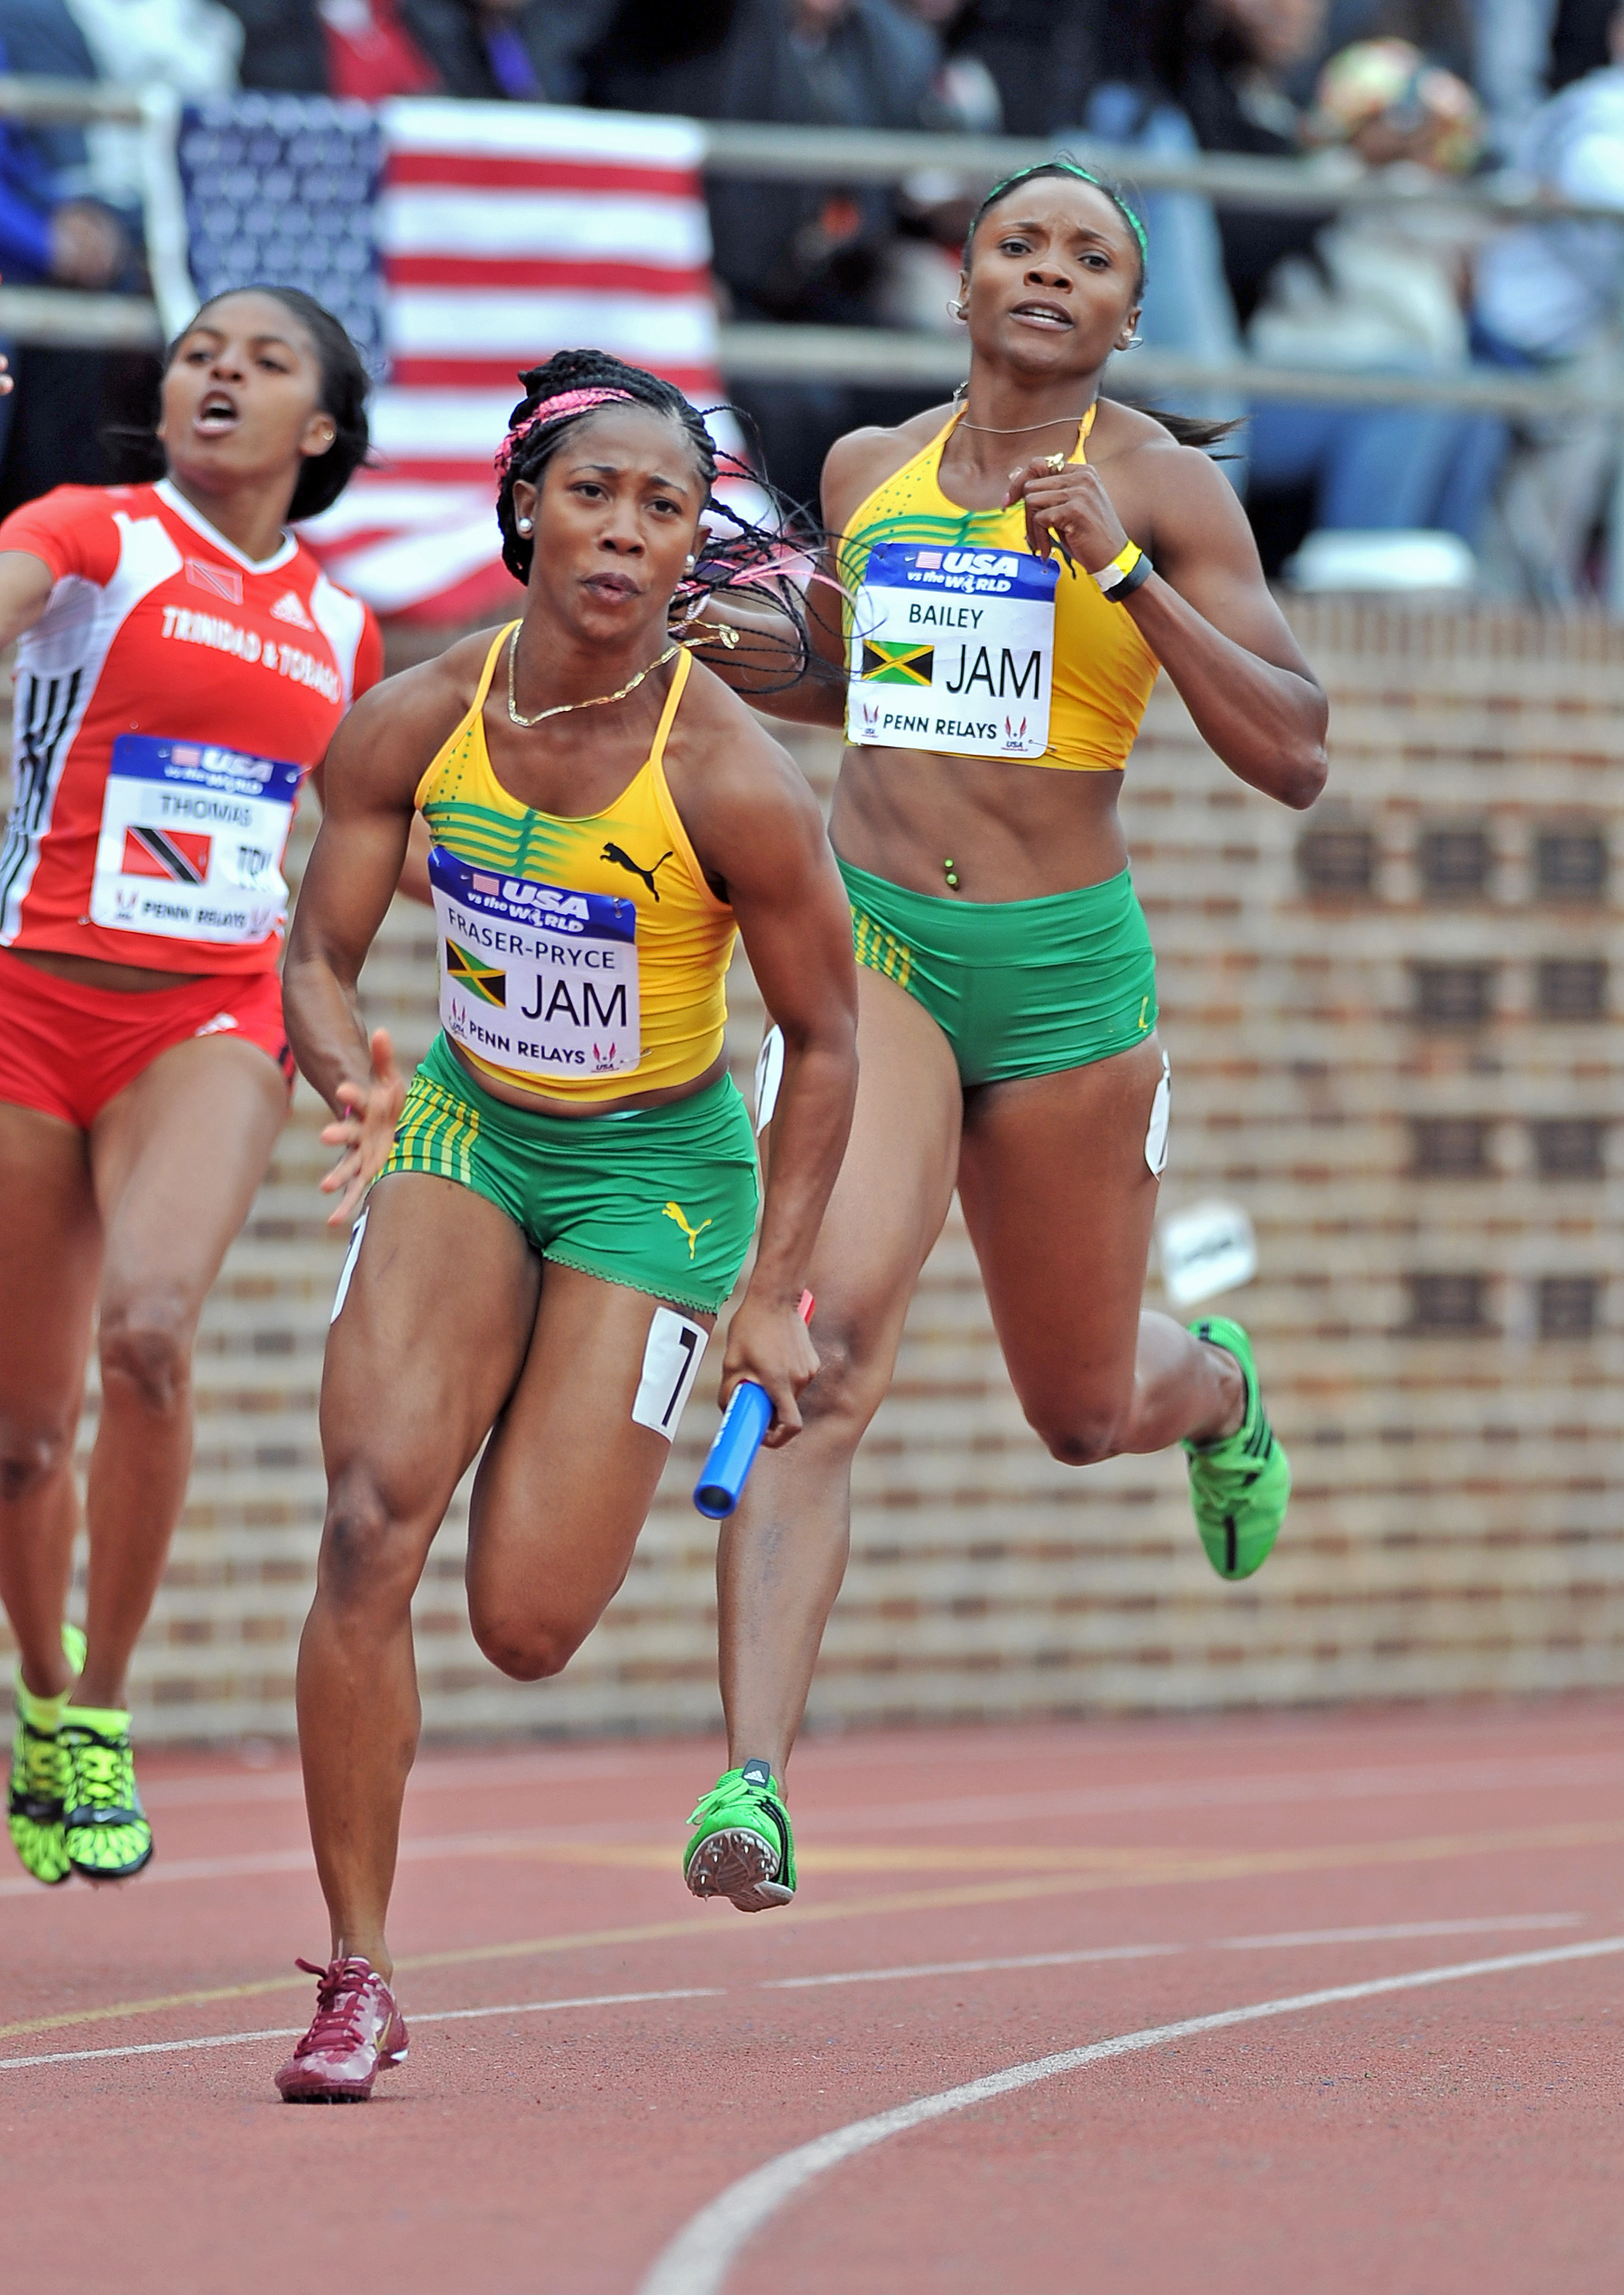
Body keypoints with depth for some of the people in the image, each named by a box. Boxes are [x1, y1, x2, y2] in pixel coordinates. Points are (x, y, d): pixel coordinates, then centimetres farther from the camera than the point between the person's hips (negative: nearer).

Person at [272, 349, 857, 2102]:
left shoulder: (734, 781, -21)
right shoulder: (417, 723, -12)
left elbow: (823, 1041, -9)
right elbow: (319, 951, -2)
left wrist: (773, 1292, -11)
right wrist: (354, 1083, -24)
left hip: (654, 1168, -2)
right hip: (464, 1129, 2)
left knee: (525, 1626, -9)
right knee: (373, 1512, -21)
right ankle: (356, 1973, -12)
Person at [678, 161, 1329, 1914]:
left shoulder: (1161, 488, -3)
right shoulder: (869, 468, 8)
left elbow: (1293, 756, -10)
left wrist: (1121, 571, -19)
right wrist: (745, 661, 6)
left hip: (1064, 972, -1)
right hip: (871, 941, 1)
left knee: (1083, 1410, 15)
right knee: (820, 1336, -22)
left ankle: (1214, 1388, 55)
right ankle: (753, 1783, -30)